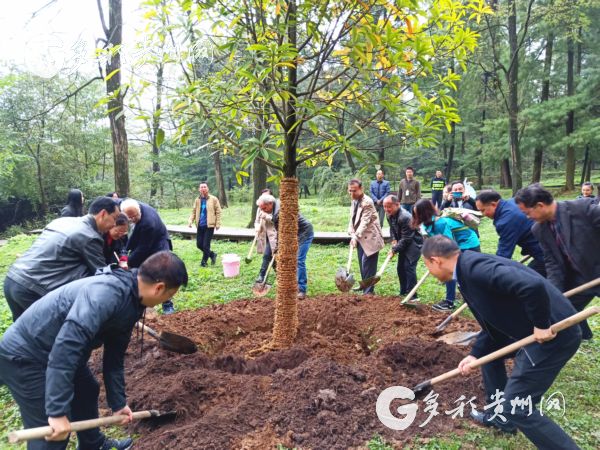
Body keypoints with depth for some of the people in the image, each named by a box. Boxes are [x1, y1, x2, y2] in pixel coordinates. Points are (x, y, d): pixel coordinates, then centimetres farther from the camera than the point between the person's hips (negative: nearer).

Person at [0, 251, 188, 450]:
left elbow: (114, 358, 11)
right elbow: (66, 345, -39)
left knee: (87, 391, 25)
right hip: (23, 355, -10)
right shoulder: (108, 292, -32)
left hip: (54, 350, 10)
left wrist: (118, 403, 18)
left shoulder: (130, 305, 0)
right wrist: (57, 411, -36)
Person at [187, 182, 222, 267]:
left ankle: (204, 262, 15)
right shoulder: (197, 200, 7)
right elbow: (194, 212, 11)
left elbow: (218, 212, -3)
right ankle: (212, 254, 29)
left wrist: (218, 224, -7)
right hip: (200, 225, 5)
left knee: (206, 245, -4)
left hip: (209, 225, -5)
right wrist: (190, 221, -4)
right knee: (199, 244, 7)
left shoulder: (213, 199, -5)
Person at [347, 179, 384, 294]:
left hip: (370, 238, -9)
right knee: (362, 265, 15)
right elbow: (352, 219, 9)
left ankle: (368, 292, -3)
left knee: (368, 265, -9)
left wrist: (356, 236, -32)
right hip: (361, 238, 9)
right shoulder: (354, 201, 8)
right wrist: (352, 235, -5)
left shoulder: (367, 202, -19)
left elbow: (364, 222, -25)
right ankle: (365, 287, 28)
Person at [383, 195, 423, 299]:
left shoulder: (405, 217, -31)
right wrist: (394, 240, -4)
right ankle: (403, 292, 25)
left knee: (409, 267, -17)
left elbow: (406, 239, -28)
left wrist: (394, 249, -23)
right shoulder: (390, 215, -3)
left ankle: (412, 296, -10)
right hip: (403, 244, 9)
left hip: (413, 244, -9)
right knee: (400, 267, 11)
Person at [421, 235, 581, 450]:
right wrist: (475, 354, 9)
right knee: (487, 351, 27)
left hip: (554, 333, -11)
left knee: (515, 407, -5)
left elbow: (532, 286, -35)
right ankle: (499, 415, 40)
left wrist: (541, 325, -22)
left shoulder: (474, 267, -23)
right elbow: (493, 324, 16)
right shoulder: (470, 268, 10)